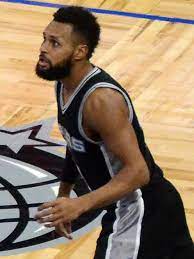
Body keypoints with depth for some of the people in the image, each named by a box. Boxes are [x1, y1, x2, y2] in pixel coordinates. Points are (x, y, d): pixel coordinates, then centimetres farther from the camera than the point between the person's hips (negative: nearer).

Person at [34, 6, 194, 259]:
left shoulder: (101, 99, -28)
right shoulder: (65, 83, 1)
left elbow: (137, 171, -29)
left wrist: (80, 205, -38)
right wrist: (63, 195, 20)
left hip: (140, 213, -10)